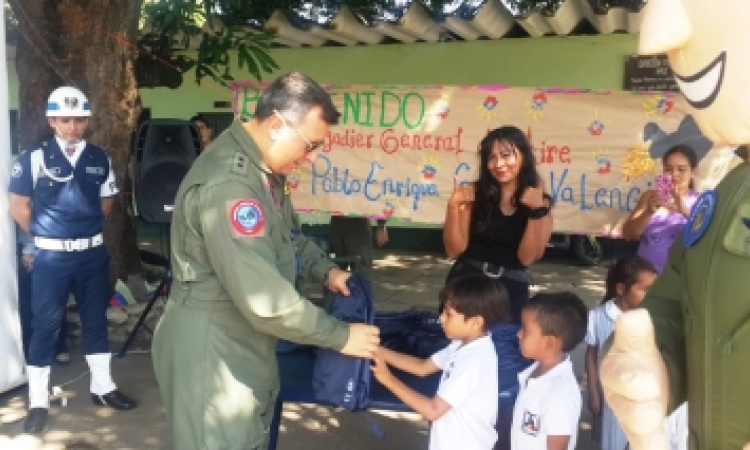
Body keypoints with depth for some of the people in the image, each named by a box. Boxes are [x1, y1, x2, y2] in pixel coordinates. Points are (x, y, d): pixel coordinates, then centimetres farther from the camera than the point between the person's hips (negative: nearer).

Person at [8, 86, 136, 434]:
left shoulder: (99, 159, 3)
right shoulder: (33, 158, -7)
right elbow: (18, 207, -3)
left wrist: (85, 228, 7)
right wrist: (46, 234, 3)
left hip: (93, 253, 4)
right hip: (51, 256, -3)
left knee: (96, 320, 13)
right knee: (45, 324, 3)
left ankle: (102, 388, 28)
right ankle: (38, 402, 15)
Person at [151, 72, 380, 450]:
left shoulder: (263, 165, 4)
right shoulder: (228, 183, -29)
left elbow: (285, 234, 20)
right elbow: (264, 298, -31)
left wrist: (324, 269, 3)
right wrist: (340, 336, -21)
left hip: (244, 341, 10)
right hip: (210, 347, -10)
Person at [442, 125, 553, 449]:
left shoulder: (539, 201, 2)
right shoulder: (474, 193, -1)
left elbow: (527, 257, -9)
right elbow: (455, 249, -6)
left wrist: (536, 211, -16)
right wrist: (454, 207, -17)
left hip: (510, 299, 0)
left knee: (504, 382, 4)